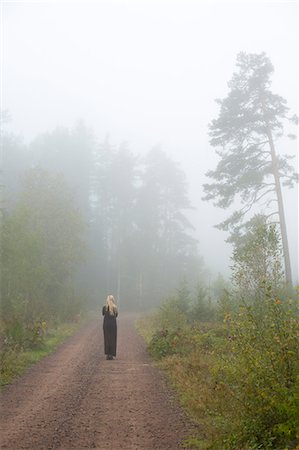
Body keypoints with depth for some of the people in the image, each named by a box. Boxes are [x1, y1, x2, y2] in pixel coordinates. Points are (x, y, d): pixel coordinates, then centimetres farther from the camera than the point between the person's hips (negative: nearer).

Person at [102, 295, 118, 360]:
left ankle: (107, 354, 4)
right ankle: (111, 355, 3)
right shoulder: (115, 307, -2)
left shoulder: (104, 307, -5)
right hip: (113, 324, 0)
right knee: (113, 339, 5)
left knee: (107, 339, 7)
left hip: (106, 324, 0)